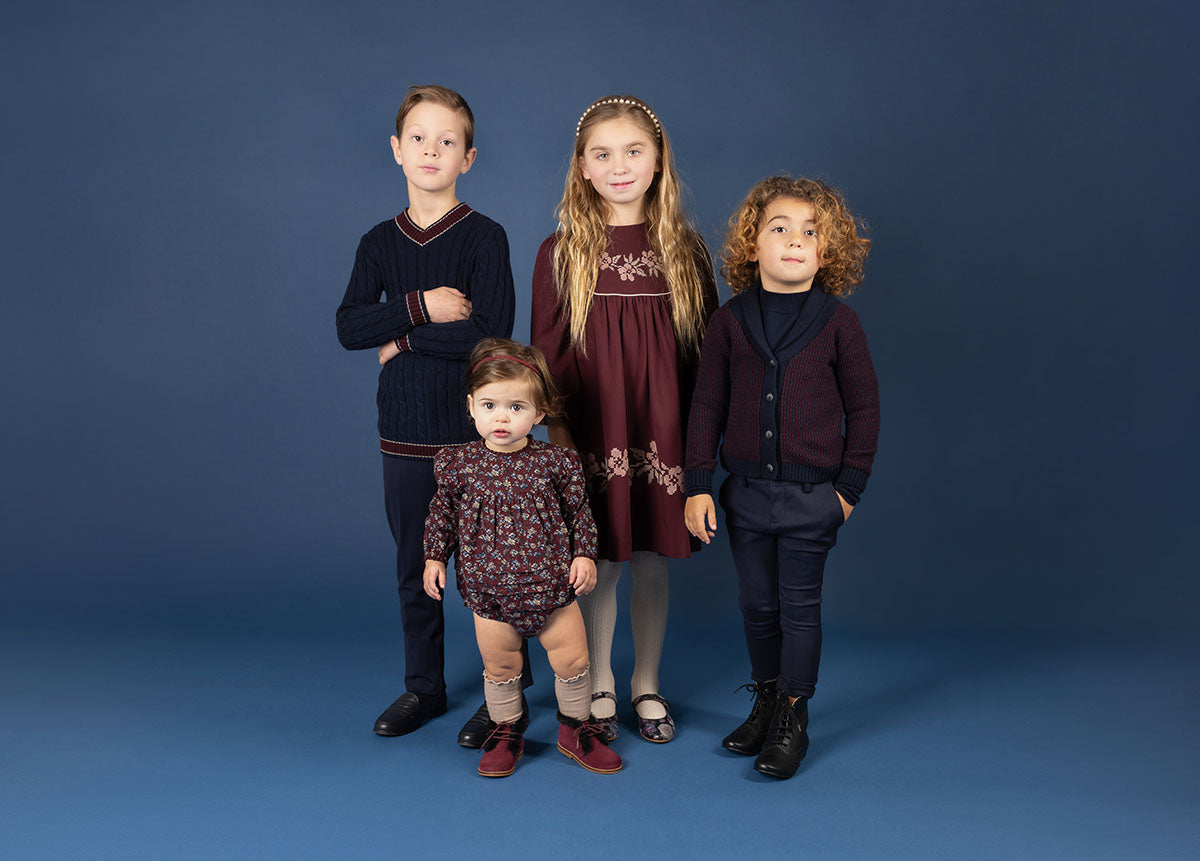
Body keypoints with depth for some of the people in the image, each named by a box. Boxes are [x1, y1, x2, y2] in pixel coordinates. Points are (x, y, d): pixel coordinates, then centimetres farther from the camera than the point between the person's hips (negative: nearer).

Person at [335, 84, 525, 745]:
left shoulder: (484, 237, -6)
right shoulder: (380, 242, 7)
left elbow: (490, 336, -18)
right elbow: (349, 327, -5)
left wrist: (404, 339, -10)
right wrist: (422, 306, -17)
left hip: (474, 432, -4)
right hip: (404, 431, 4)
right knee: (414, 567, 14)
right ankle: (423, 686, 32)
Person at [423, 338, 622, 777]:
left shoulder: (556, 461, -8)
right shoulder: (459, 463, -6)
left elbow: (579, 511, 3)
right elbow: (443, 512, 8)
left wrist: (585, 555, -4)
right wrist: (434, 557, 4)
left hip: (551, 584, 0)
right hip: (489, 591, 0)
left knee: (573, 659, 8)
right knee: (499, 666, 13)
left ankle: (576, 729, 32)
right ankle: (506, 731, 36)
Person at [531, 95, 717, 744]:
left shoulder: (683, 249, 3)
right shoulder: (561, 253, -2)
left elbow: (706, 345, 6)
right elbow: (548, 355, -1)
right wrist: (558, 433, -7)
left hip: (662, 434, 2)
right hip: (593, 437, -1)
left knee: (653, 562, 11)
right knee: (599, 563, 6)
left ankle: (647, 685, 31)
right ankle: (598, 687, 28)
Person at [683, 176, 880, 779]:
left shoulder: (837, 323, -5)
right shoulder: (730, 321, 0)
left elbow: (863, 407, 1)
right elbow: (707, 406, 3)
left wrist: (850, 487, -1)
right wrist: (697, 486, -1)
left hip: (811, 494, -2)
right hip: (745, 491, 2)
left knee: (799, 607, 6)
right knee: (756, 604, 14)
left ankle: (793, 718, 22)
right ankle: (764, 702, 32)